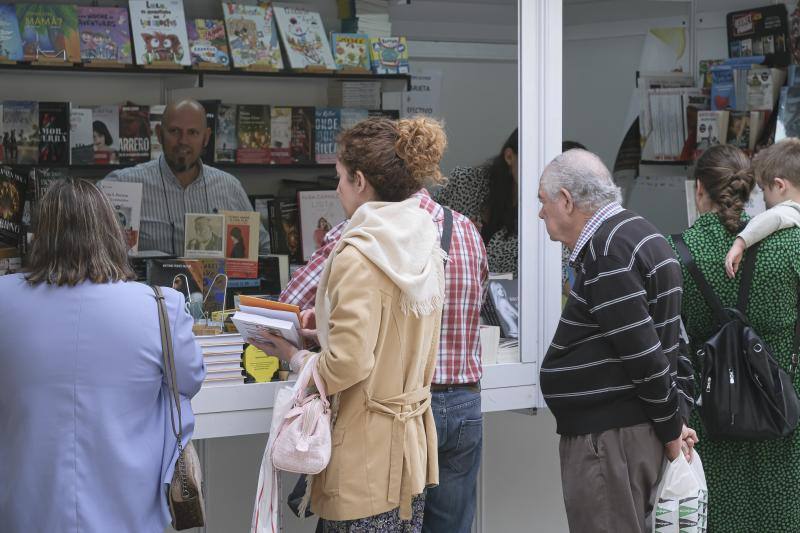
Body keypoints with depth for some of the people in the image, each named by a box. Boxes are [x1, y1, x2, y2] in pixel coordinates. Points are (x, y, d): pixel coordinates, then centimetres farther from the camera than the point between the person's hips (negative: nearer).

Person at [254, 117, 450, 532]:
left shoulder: (358, 256, -18)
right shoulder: (424, 248, 6)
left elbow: (348, 364, -23)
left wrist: (295, 358, -5)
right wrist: (320, 323, 15)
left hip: (365, 458, -8)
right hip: (412, 443, 8)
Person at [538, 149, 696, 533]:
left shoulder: (608, 252, -17)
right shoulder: (632, 231, 15)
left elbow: (643, 351, -20)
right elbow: (652, 342, 18)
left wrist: (671, 428, -10)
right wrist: (671, 423, 15)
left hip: (609, 438, -10)